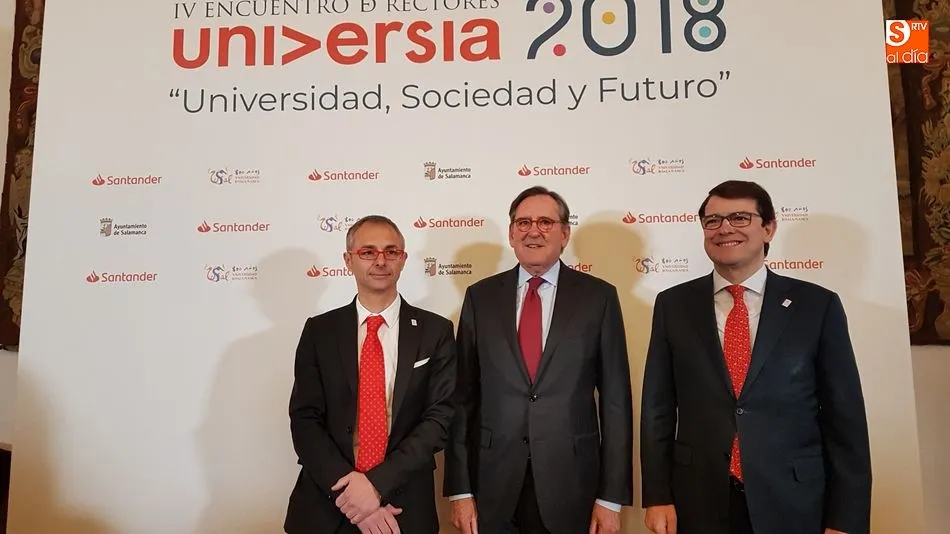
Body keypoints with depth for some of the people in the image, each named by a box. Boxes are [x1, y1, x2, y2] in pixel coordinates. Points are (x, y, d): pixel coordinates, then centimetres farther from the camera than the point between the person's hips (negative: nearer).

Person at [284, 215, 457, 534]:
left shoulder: (436, 331, -3)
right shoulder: (319, 331, 0)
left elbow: (439, 417, -8)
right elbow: (304, 420, -4)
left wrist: (378, 483, -18)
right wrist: (348, 487, -16)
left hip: (404, 507, 0)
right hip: (326, 505, 1)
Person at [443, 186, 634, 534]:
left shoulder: (598, 297, -2)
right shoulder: (480, 297, 1)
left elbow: (615, 400, -2)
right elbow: (462, 397, 1)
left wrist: (612, 496, -4)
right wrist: (459, 489, -1)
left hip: (571, 486, -1)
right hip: (492, 487, 1)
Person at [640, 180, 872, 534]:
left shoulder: (818, 305, -1)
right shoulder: (673, 305, 1)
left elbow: (845, 419, -1)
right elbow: (657, 407, 2)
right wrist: (658, 496, -2)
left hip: (795, 505, 0)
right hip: (698, 504, 1)